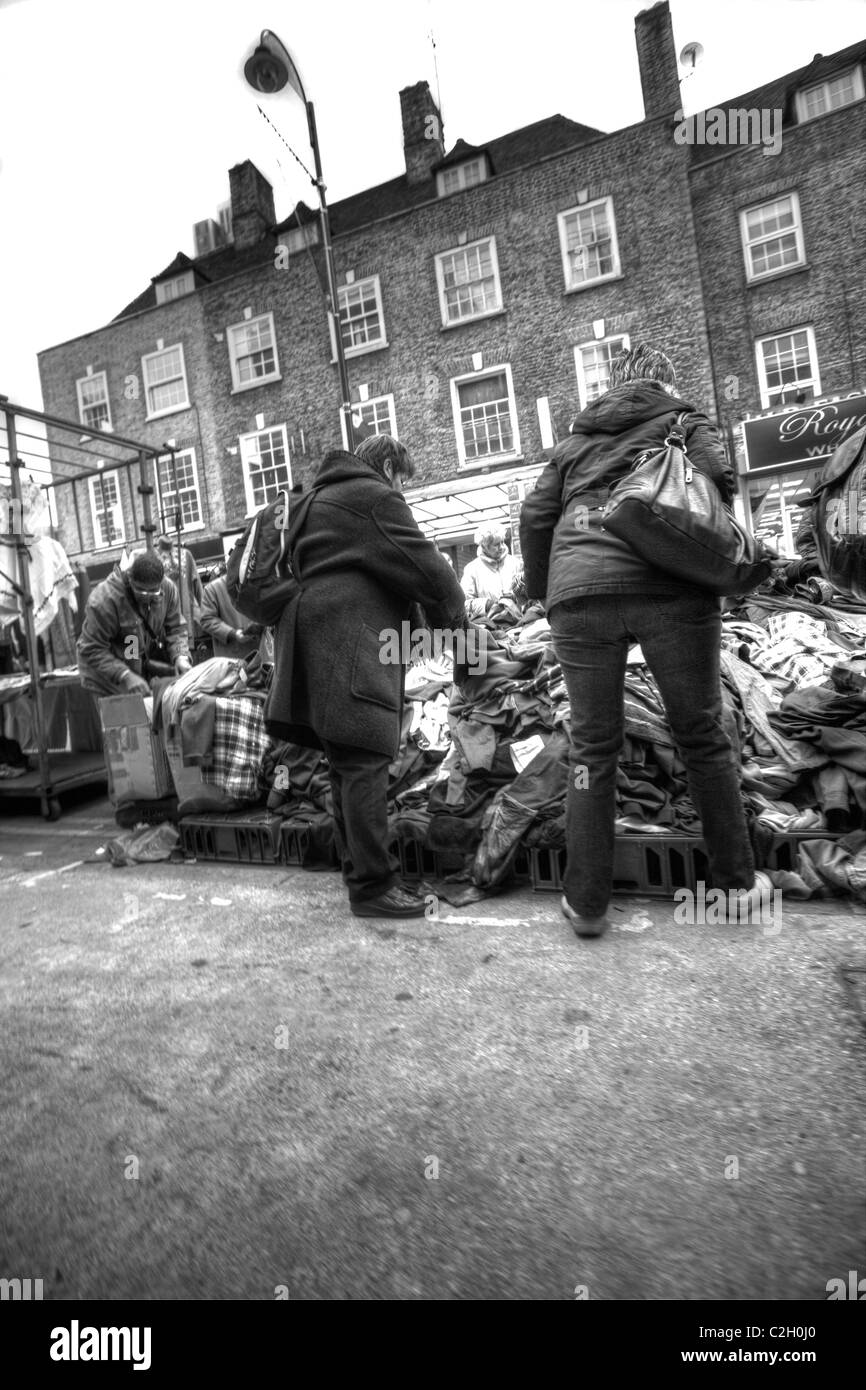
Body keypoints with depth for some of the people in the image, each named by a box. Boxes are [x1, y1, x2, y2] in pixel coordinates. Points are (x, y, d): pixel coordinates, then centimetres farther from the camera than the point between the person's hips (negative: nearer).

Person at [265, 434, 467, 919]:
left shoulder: (315, 501, 29)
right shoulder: (375, 497, -1)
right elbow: (424, 566, -7)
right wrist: (453, 615, 11)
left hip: (318, 637, 10)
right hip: (354, 639, -10)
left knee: (348, 764, 10)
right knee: (367, 762, -9)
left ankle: (362, 872, 18)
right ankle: (373, 886, -5)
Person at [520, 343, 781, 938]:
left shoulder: (575, 440, 27)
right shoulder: (682, 420, 20)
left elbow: (535, 516, 17)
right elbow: (719, 477, 2)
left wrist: (543, 590, 24)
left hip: (577, 590, 2)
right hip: (669, 583, -1)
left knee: (592, 747, 7)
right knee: (702, 734, 11)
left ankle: (587, 902, 10)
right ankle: (737, 881, 22)